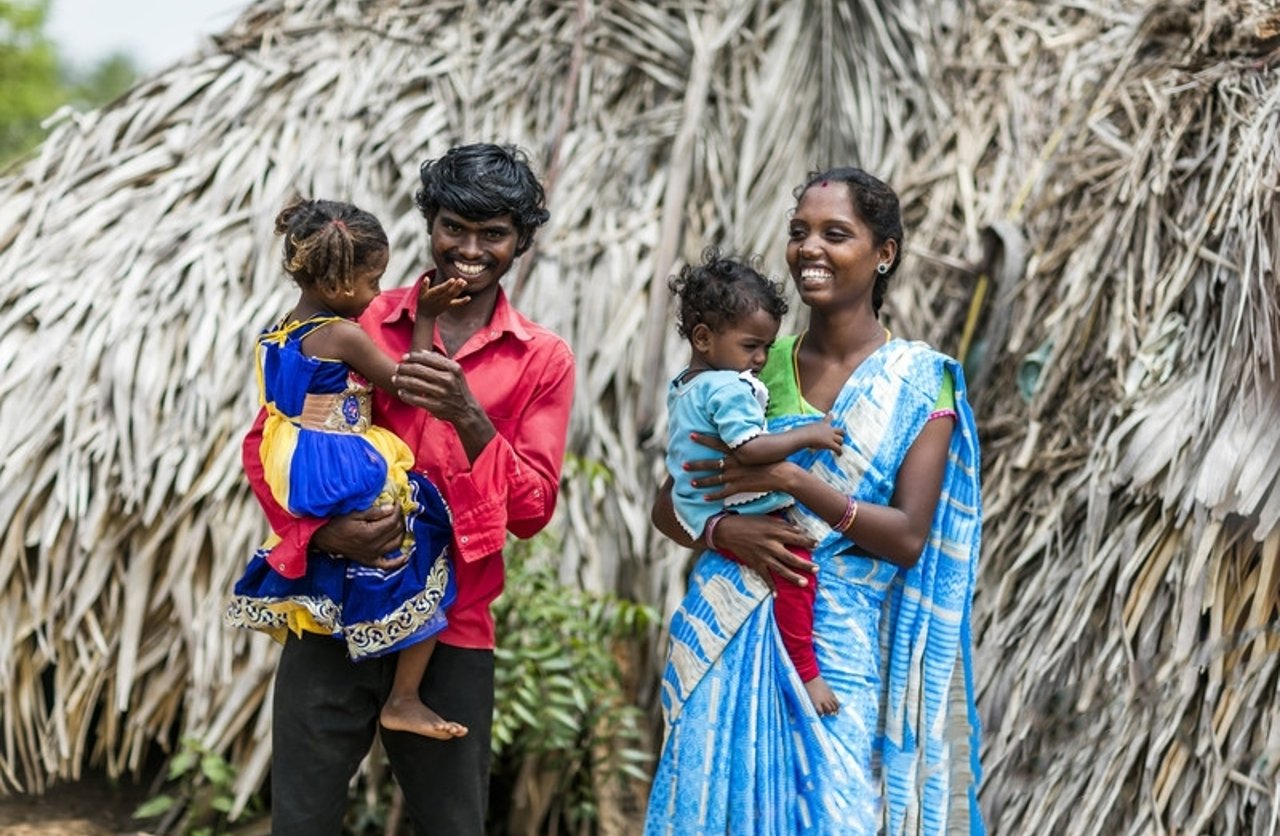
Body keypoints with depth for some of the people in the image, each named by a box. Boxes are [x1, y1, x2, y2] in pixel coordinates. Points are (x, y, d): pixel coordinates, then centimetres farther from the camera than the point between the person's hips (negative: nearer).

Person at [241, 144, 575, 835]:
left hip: (451, 633, 0)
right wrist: (320, 530, -17)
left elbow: (532, 510, -1)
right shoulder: (356, 322, 4)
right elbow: (269, 440, 2)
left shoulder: (542, 360, 4)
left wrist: (468, 418, -17)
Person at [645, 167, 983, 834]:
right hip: (734, 645, 3)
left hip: (846, 649, -3)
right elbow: (668, 507, 8)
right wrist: (725, 530, -13)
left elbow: (910, 538, -10)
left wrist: (788, 479, -17)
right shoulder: (754, 364, 6)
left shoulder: (918, 382, -3)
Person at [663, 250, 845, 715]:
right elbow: (748, 448, -28)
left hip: (701, 515, 11)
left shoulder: (682, 387, 17)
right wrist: (808, 435, -19)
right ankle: (805, 670, -17)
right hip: (736, 517, -11)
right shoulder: (729, 388, -15)